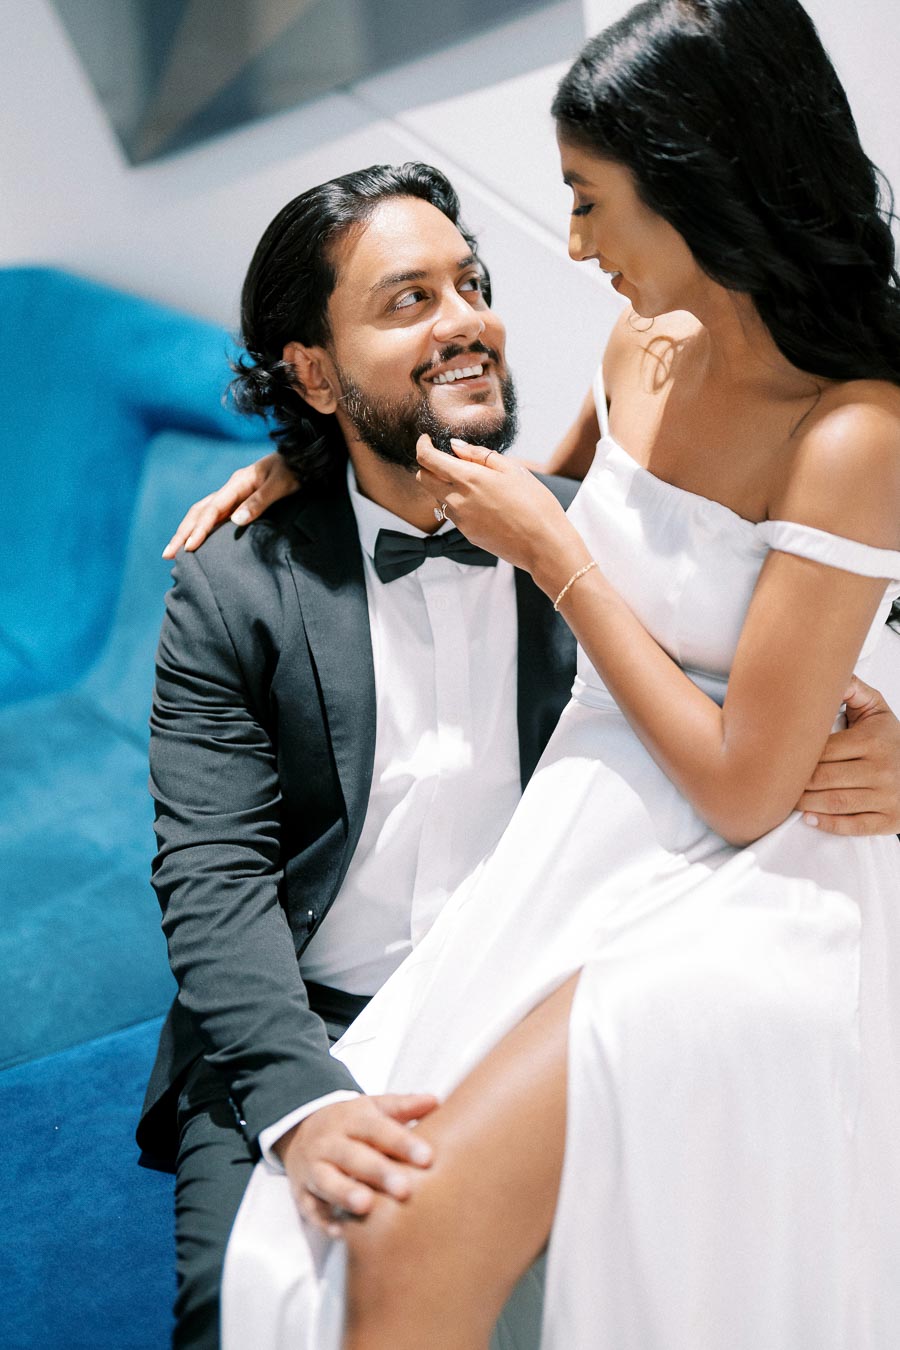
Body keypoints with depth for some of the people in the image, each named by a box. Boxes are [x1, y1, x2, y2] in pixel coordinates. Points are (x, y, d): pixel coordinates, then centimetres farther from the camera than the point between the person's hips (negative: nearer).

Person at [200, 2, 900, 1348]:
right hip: (576, 852, 7)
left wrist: (551, 550, -12)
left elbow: (743, 788, -18)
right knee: (351, 1221, -8)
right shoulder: (644, 351, 4)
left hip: (733, 906, -7)